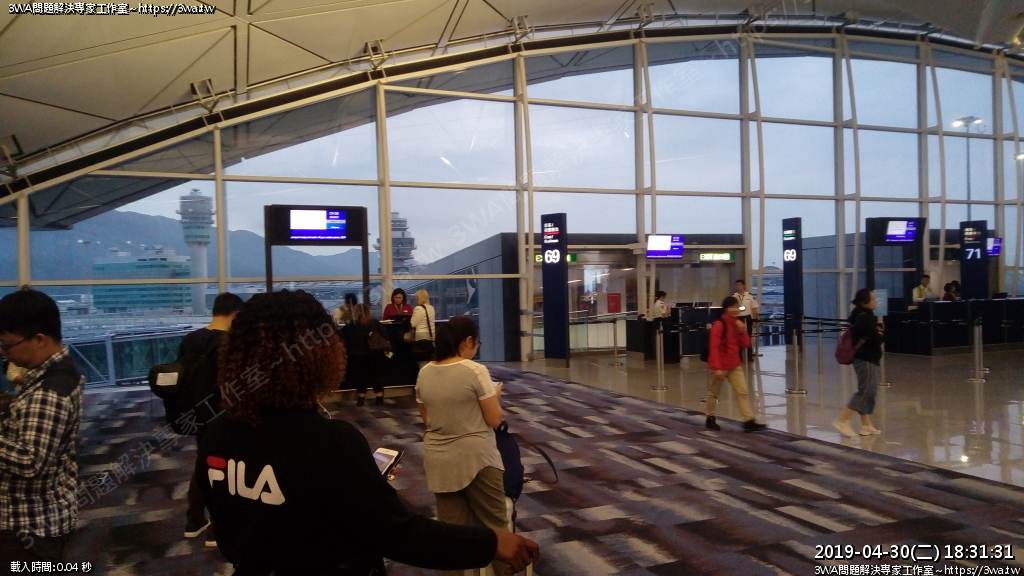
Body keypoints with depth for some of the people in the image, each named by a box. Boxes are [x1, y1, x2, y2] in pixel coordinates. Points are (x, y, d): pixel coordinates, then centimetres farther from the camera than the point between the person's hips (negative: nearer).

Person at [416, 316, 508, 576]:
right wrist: (495, 394, 5)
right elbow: (494, 420, -12)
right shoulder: (475, 371, -16)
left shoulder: (424, 374, 1)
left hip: (440, 461, 5)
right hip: (476, 458, -5)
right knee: (494, 525, 10)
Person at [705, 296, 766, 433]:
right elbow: (714, 347, -20)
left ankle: (749, 422, -4)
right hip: (720, 365, -7)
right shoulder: (719, 324, -17)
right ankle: (710, 419, 25)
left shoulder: (738, 323, 7)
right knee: (714, 393, 9)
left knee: (742, 393, -2)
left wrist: (742, 332, -11)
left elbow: (746, 344, 7)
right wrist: (717, 367, -24)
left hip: (735, 365, 7)